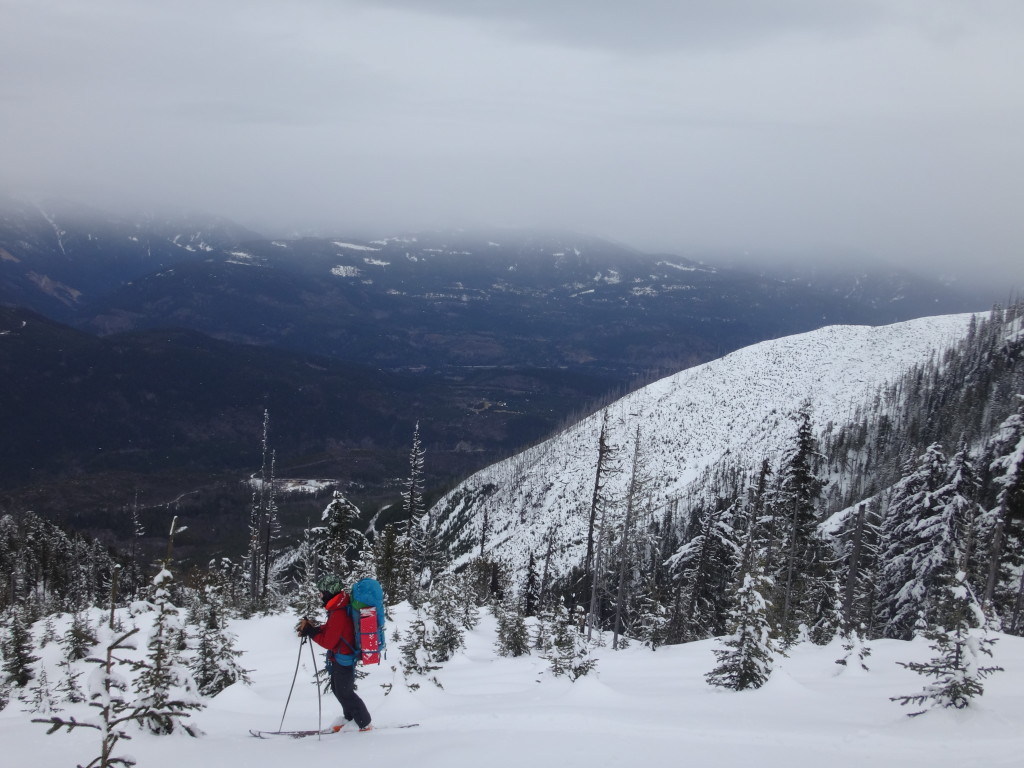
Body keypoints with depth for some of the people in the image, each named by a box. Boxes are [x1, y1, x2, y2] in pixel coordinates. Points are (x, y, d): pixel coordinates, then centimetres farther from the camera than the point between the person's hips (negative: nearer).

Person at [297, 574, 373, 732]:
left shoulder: (338, 614, -30)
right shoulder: (342, 605, 1)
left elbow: (328, 642, -24)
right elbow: (330, 629, 13)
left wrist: (311, 632, -15)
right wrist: (313, 628, 0)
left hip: (343, 659, -10)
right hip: (341, 657, 10)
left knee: (344, 693, 3)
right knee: (337, 688, 23)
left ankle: (365, 724, 14)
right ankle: (349, 717, 39)